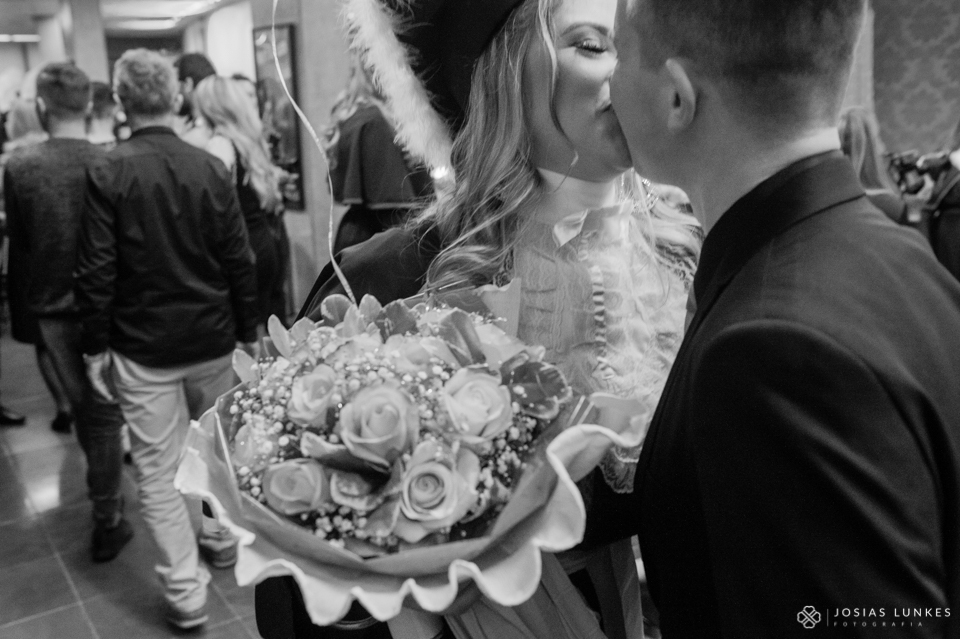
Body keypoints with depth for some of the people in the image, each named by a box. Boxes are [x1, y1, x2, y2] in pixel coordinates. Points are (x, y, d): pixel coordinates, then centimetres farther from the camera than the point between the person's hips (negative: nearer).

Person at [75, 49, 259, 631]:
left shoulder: (108, 174, -10)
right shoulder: (211, 168, -4)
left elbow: (97, 271, -9)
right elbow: (240, 261, -2)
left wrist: (97, 347, 1)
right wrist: (248, 334, 7)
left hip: (144, 348, -2)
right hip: (213, 341, 3)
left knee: (159, 470, 7)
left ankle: (186, 591, 12)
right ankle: (221, 538, 40)